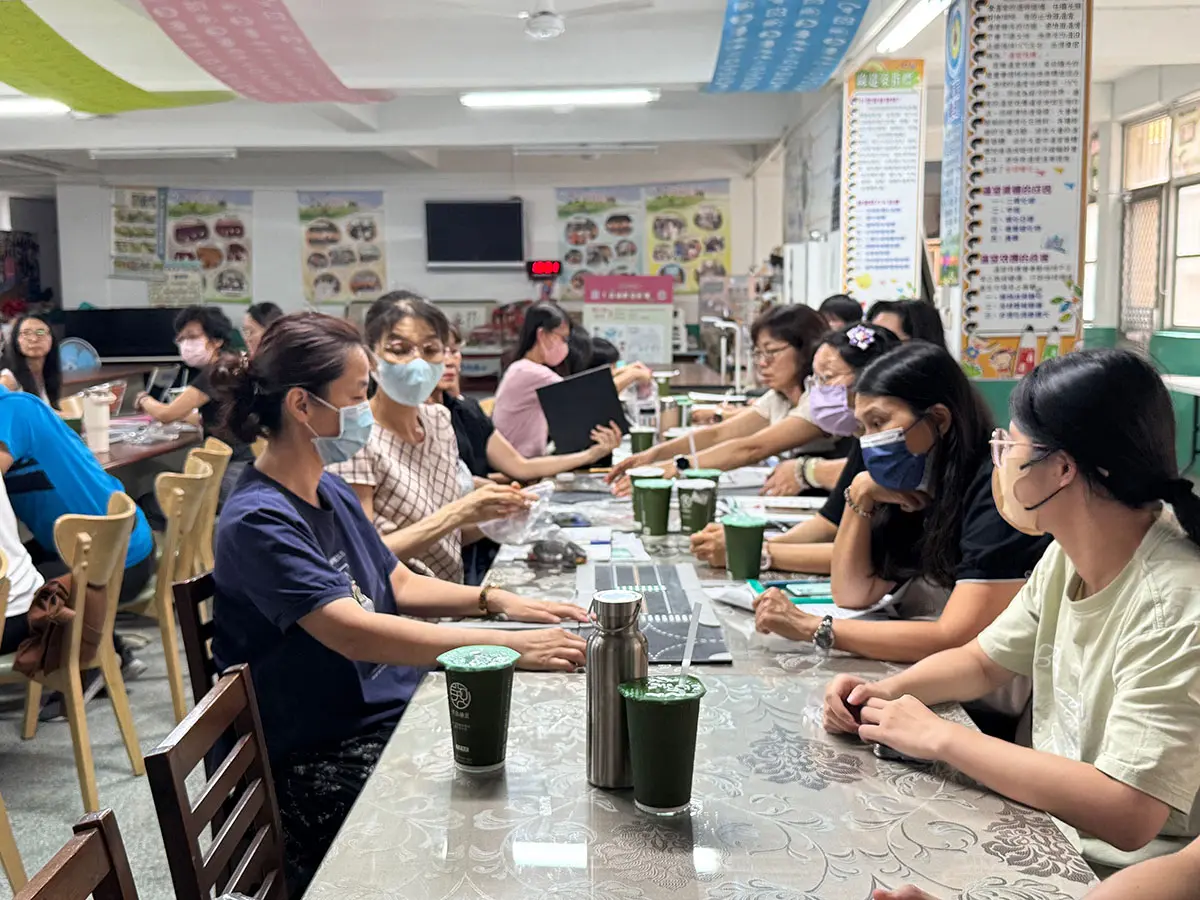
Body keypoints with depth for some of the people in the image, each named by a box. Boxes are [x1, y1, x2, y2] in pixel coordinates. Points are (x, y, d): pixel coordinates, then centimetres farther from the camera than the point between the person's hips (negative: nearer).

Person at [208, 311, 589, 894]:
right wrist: (507, 646, -34)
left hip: (392, 709, 8)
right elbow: (355, 632, -31)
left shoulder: (330, 492, 8)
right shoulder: (258, 522, -20)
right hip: (326, 760, -8)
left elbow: (399, 585, 16)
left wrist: (497, 601, 0)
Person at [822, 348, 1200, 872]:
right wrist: (884, 694, -6)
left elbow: (1125, 815, -32)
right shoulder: (1068, 558, -1)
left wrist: (939, 737, -24)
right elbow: (984, 661, 13)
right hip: (1048, 835, 7)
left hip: (1118, 872, -7)